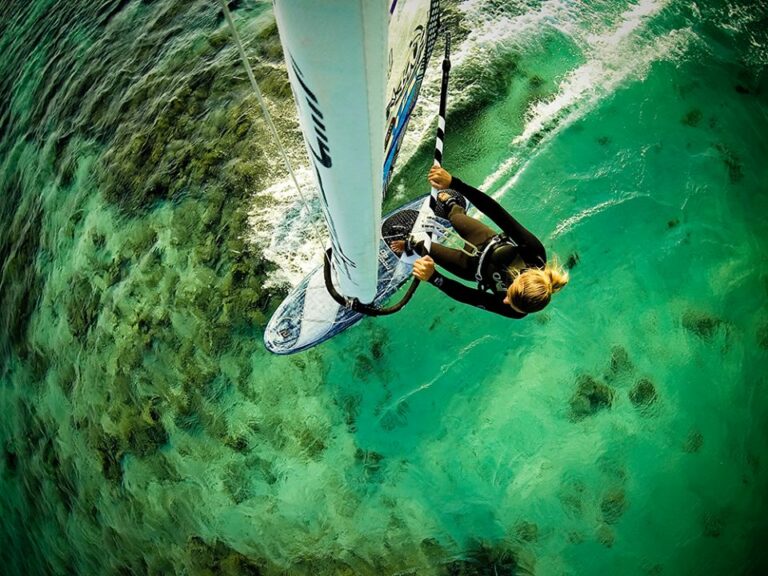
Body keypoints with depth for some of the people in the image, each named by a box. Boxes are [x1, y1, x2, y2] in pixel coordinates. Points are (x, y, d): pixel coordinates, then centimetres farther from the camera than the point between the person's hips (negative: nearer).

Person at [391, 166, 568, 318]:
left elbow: (467, 296, -38)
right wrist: (453, 183, -55)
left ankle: (413, 245, 50)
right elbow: (494, 210, -47)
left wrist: (432, 277, -53)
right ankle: (451, 204, 66)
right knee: (456, 219, 29)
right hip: (490, 242, 1)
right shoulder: (534, 250, -43)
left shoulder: (516, 312, -42)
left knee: (427, 249, 13)